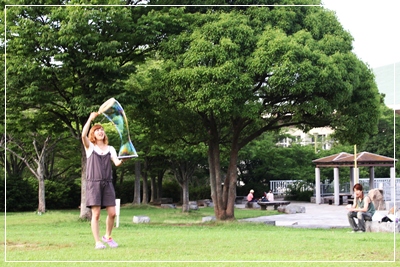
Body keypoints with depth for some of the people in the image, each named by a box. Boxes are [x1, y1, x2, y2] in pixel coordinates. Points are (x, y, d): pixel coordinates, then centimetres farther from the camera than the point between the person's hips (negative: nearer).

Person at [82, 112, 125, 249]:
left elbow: (116, 162, -3)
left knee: (112, 213, -2)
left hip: (107, 183, 3)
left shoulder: (110, 149, 14)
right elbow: (83, 135, -13)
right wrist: (90, 119, -18)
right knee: (96, 214, -7)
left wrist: (120, 161, -26)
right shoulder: (90, 147, 7)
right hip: (94, 183, -3)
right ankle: (97, 242, -2)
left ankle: (108, 236, 21)